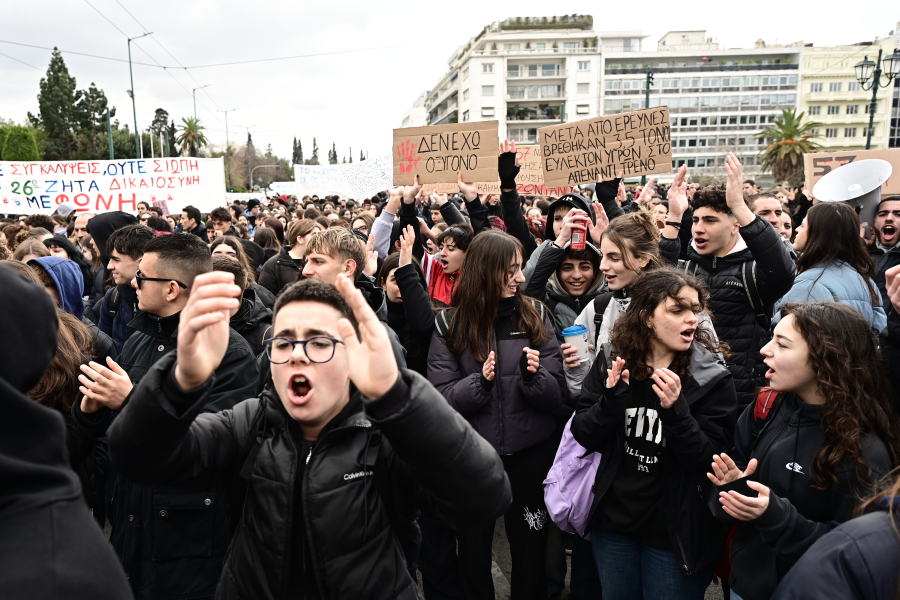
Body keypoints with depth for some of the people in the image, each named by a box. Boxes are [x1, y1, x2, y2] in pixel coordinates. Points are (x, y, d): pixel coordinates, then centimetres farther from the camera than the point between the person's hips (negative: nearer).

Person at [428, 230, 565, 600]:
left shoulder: (536, 316, -2)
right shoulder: (450, 324, -5)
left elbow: (556, 395, -3)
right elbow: (439, 397, -9)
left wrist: (533, 375, -22)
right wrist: (480, 381, -25)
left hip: (530, 454, 1)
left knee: (530, 554, 15)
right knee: (473, 556, 17)